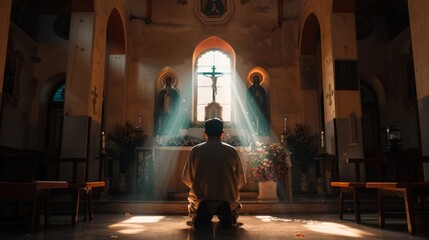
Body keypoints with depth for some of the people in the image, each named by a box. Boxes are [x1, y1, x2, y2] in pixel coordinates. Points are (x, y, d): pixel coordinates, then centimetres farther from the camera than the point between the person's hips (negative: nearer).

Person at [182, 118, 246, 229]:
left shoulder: (195, 150, 0)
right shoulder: (232, 151, 0)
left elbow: (187, 179, 6)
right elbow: (241, 181, 5)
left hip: (200, 199, 1)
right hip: (228, 199, 0)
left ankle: (202, 215, 2)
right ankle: (226, 213, 1)